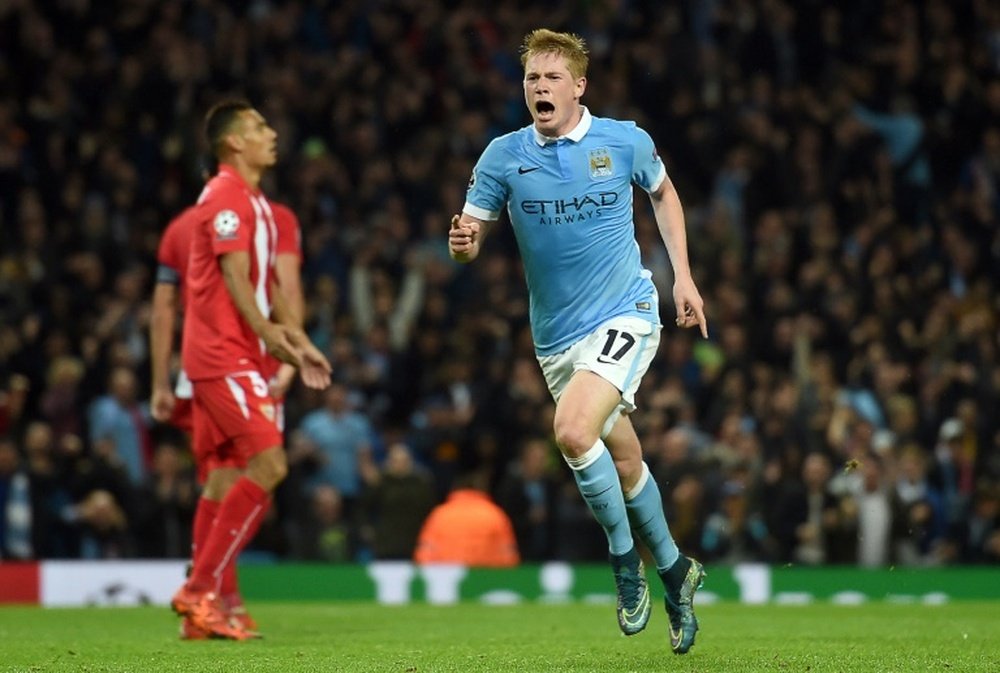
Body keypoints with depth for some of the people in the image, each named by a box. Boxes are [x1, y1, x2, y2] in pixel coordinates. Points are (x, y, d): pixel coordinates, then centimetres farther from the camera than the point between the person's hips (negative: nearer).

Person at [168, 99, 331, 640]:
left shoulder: (255, 203, 22)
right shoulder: (227, 196, -10)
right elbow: (234, 277, -19)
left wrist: (299, 344, 18)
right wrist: (267, 332, -29)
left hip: (241, 357, 10)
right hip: (224, 356, -10)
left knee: (237, 479, 8)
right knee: (268, 465, -16)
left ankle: (202, 597, 10)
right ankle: (200, 591, -13)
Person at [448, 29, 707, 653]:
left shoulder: (625, 142, -6)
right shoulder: (504, 156, -3)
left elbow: (663, 192, 14)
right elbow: (470, 237, -2)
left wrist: (683, 274, 8)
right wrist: (462, 242, -27)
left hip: (625, 315, -4)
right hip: (556, 336, 4)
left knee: (574, 431, -25)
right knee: (624, 461, 13)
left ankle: (626, 558, -5)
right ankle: (673, 568, 34)